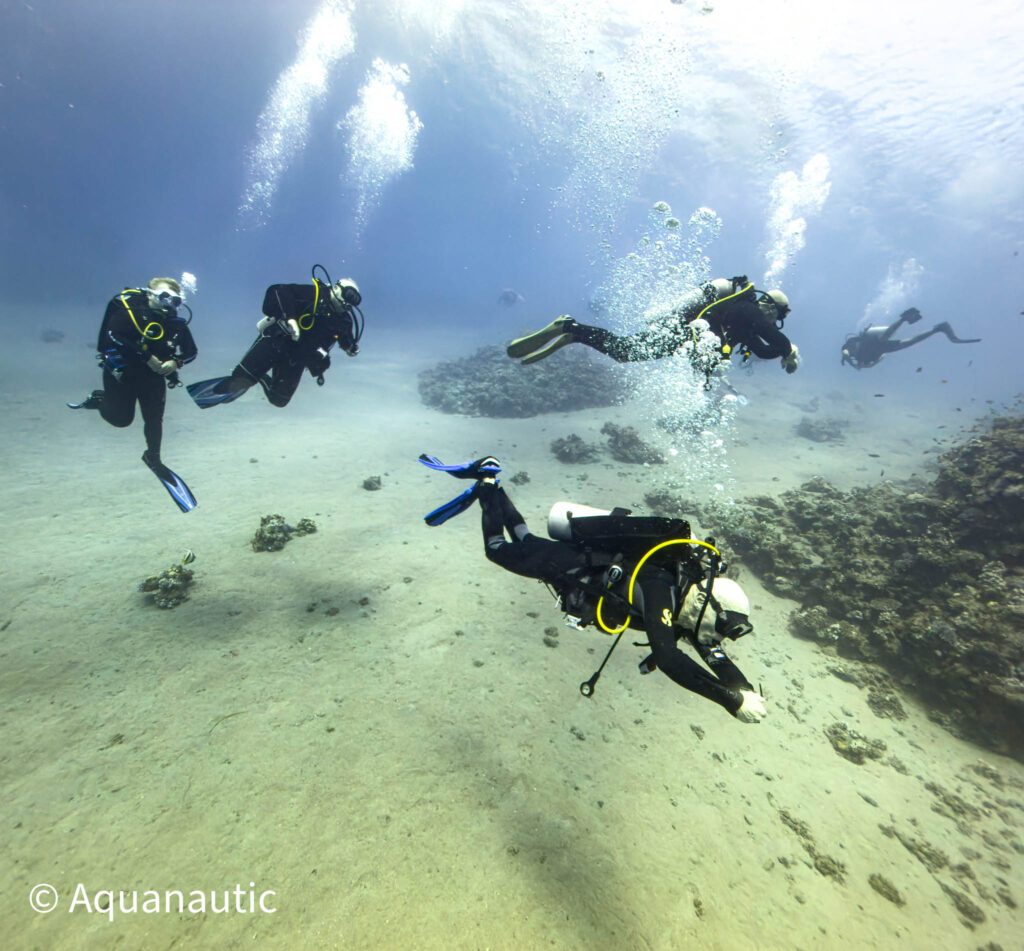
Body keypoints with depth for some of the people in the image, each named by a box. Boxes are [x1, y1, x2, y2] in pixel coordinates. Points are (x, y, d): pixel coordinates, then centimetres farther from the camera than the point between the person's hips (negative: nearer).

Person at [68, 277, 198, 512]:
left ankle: (153, 457, 18)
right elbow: (114, 336, -30)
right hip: (122, 371, -3)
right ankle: (98, 399, 34)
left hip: (153, 375, 3)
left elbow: (191, 351, 0)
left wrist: (175, 362, -19)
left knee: (154, 418, -2)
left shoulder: (176, 323, -4)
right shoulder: (129, 312, -16)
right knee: (121, 419, 1)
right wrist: (148, 357, -34)